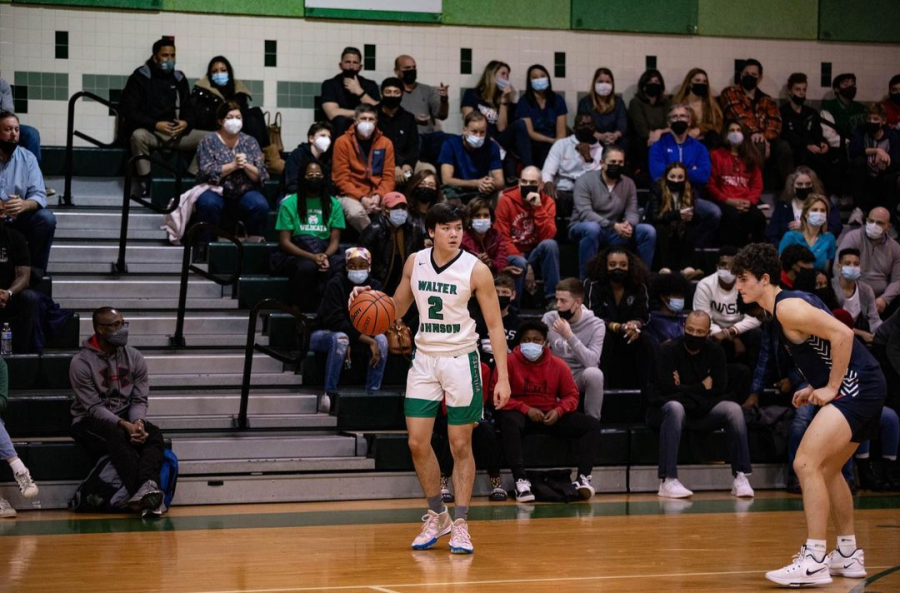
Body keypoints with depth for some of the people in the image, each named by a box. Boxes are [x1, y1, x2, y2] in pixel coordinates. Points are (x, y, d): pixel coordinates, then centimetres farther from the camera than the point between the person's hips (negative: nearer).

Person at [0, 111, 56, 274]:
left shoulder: (27, 158, 0)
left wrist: (25, 205, -32)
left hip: (19, 219, 2)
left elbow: (40, 196, -7)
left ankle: (35, 269, -11)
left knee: (46, 218, -26)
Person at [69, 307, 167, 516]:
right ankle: (144, 492, -53)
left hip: (126, 419, 5)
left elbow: (139, 400, 2)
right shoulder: (81, 363, -10)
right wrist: (124, 425, -28)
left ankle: (146, 488, -54)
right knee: (117, 436, -38)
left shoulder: (134, 358, 4)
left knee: (154, 434, -28)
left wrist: (138, 422, -21)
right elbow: (94, 407, -14)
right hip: (90, 422, -4)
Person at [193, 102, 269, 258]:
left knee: (261, 205, -29)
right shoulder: (208, 142, 2)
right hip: (216, 191, -2)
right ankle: (203, 248, -24)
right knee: (208, 203, -36)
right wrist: (233, 165, -19)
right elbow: (207, 172, -12)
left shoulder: (249, 142, 10)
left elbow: (261, 176, 2)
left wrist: (246, 166, -17)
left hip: (244, 194, 2)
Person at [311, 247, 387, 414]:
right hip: (323, 334, -5)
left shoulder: (374, 286, -3)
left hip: (356, 335, 5)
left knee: (381, 339, -20)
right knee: (340, 338, -38)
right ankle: (328, 394, -35)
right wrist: (368, 340, -30)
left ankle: (373, 393, -21)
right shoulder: (335, 284, -18)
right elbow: (336, 321, -25)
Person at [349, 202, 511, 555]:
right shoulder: (415, 263, 2)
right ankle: (437, 516, 17)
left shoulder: (476, 270, -10)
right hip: (424, 358, 4)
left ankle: (461, 525, 7)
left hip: (460, 359, -4)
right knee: (417, 443, 0)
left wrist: (502, 377, -14)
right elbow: (397, 309, 15)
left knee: (461, 446, 0)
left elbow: (495, 326, -8)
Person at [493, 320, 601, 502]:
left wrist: (558, 411, -12)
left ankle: (583, 478, -21)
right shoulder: (509, 362, -4)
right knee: (509, 421, -40)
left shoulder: (558, 365, 6)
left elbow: (571, 395, 9)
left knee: (591, 424, -14)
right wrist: (526, 409, -18)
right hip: (521, 414, -4)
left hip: (551, 417, 4)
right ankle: (521, 480, -42)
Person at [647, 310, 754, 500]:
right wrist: (702, 387, -9)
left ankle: (741, 477, -23)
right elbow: (669, 390, -20)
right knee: (675, 407, -38)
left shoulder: (715, 351, 4)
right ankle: (667, 481, -44)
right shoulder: (668, 351, -9)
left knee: (733, 409, -21)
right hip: (666, 410, -4)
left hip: (702, 412, 4)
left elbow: (720, 388, -6)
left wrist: (686, 389, -11)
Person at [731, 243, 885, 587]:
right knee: (826, 470, 22)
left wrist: (831, 388, -18)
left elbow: (842, 334, -24)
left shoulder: (788, 307, -15)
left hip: (856, 387, -11)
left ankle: (814, 562, -18)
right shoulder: (782, 307, 15)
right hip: (858, 389, 11)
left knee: (806, 464, -17)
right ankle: (848, 556, 32)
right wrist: (815, 387, 12)